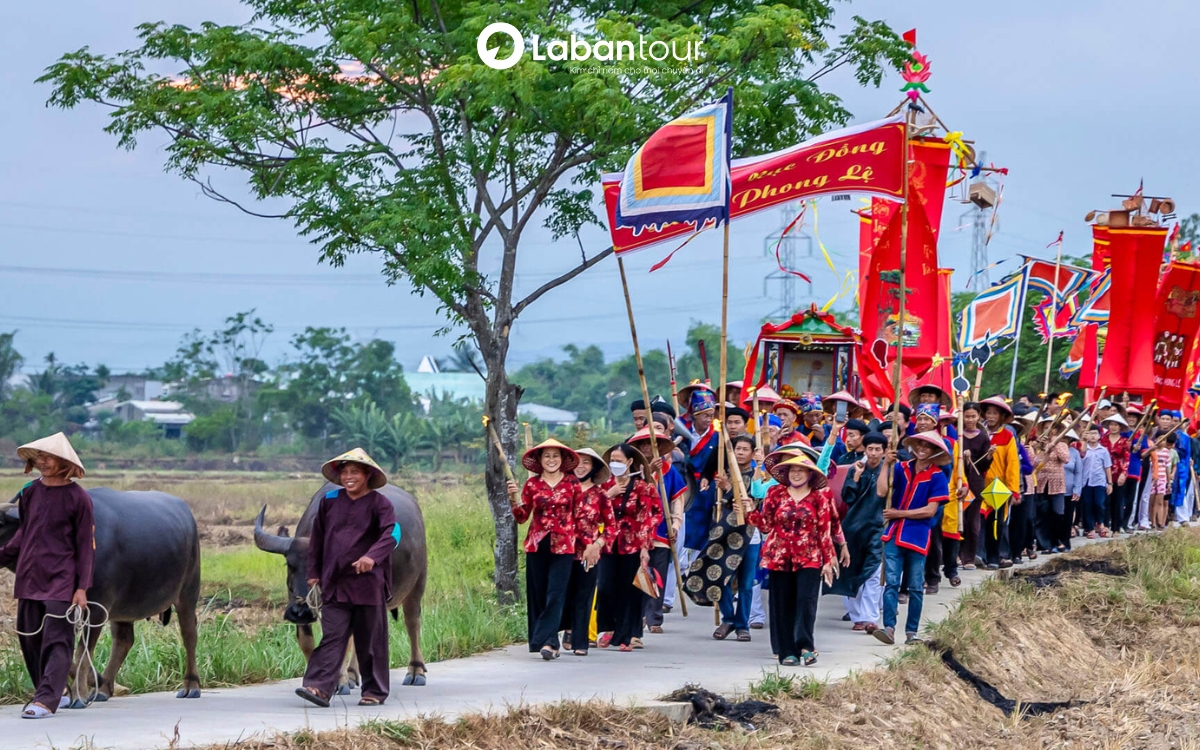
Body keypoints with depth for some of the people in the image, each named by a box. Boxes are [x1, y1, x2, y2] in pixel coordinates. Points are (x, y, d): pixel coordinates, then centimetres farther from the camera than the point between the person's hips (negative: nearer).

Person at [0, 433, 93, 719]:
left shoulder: (78, 498, -5)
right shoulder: (30, 492, 8)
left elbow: (85, 545, -4)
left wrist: (82, 588, -8)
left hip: (61, 580, -6)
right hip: (29, 577, 6)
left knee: (56, 640, -10)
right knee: (29, 639, 9)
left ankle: (46, 700, -12)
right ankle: (54, 693, 21)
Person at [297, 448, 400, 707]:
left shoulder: (379, 503, -3)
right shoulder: (330, 501, 9)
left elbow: (392, 533, -19)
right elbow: (317, 537, 18)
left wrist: (372, 556, -34)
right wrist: (314, 572, 16)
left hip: (368, 583, -3)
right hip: (334, 584, 3)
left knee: (371, 640, 6)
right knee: (332, 637, -5)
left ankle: (375, 691, 15)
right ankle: (319, 687, -13)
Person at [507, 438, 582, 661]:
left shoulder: (572, 483, 4)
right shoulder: (532, 483, 5)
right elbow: (521, 517, 3)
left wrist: (588, 542, 5)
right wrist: (514, 498, -13)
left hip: (563, 546, -2)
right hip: (537, 544, 2)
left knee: (556, 594, -10)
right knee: (537, 594, 4)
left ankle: (548, 642, -15)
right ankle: (540, 640, 14)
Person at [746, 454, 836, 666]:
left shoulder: (820, 496, 3)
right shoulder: (776, 493, 7)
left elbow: (824, 530, 3)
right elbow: (766, 525, 10)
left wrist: (828, 561, 1)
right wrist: (752, 512, -7)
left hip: (809, 558, -2)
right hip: (780, 558, 2)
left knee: (806, 599, -15)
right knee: (782, 605, 2)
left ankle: (805, 645, -10)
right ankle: (787, 651, 6)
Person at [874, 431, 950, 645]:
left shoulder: (937, 476, -3)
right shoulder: (901, 468, 5)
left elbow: (930, 510, -8)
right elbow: (881, 491, -8)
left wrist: (898, 514, -9)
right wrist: (886, 464, -13)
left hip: (918, 537, -2)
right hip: (894, 534, 2)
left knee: (915, 587, 5)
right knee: (891, 583, -6)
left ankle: (912, 631, 12)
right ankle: (889, 628, -11)